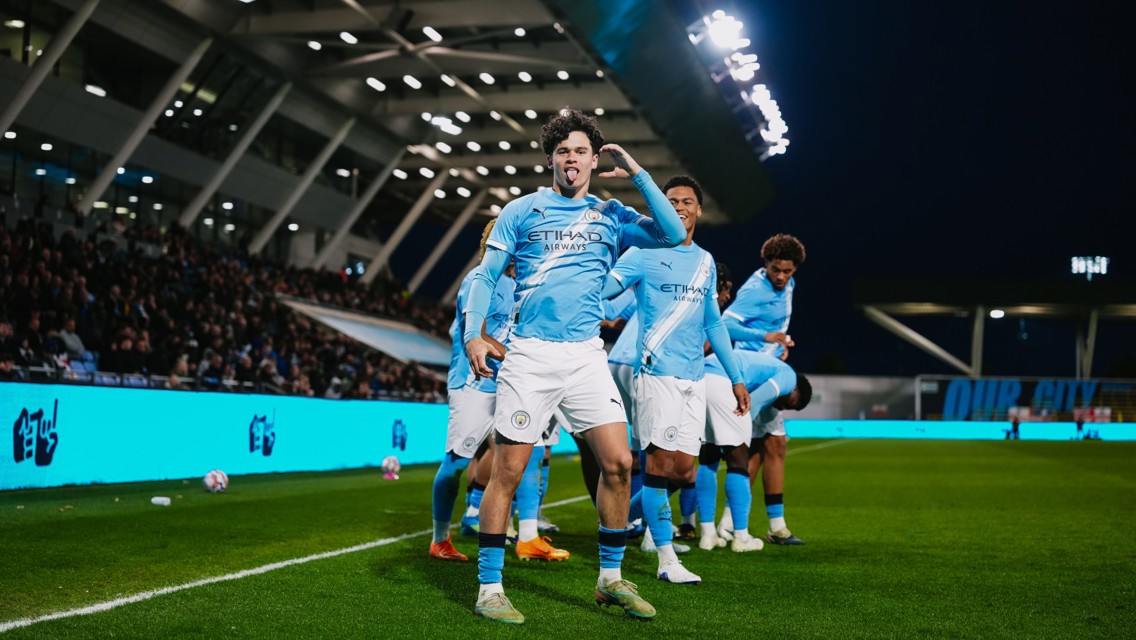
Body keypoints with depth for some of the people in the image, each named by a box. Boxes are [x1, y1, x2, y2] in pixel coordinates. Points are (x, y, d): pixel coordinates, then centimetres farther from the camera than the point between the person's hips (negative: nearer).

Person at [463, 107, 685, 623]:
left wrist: (637, 174, -2)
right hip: (529, 354, -2)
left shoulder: (611, 216, 12)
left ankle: (611, 579, 13)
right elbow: (485, 275, 5)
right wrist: (473, 334, -8)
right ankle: (489, 589, 7)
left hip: (586, 356, 3)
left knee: (618, 462, -4)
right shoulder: (522, 211, 6)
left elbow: (672, 234, -2)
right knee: (507, 470, -4)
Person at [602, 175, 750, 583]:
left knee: (683, 471, 3)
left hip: (694, 378, 6)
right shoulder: (644, 253, 0)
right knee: (661, 463, -7)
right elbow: (603, 286, -11)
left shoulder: (705, 262, 17)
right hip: (657, 372, -6)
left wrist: (736, 377, 21)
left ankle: (625, 515, 27)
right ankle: (667, 560, 1)